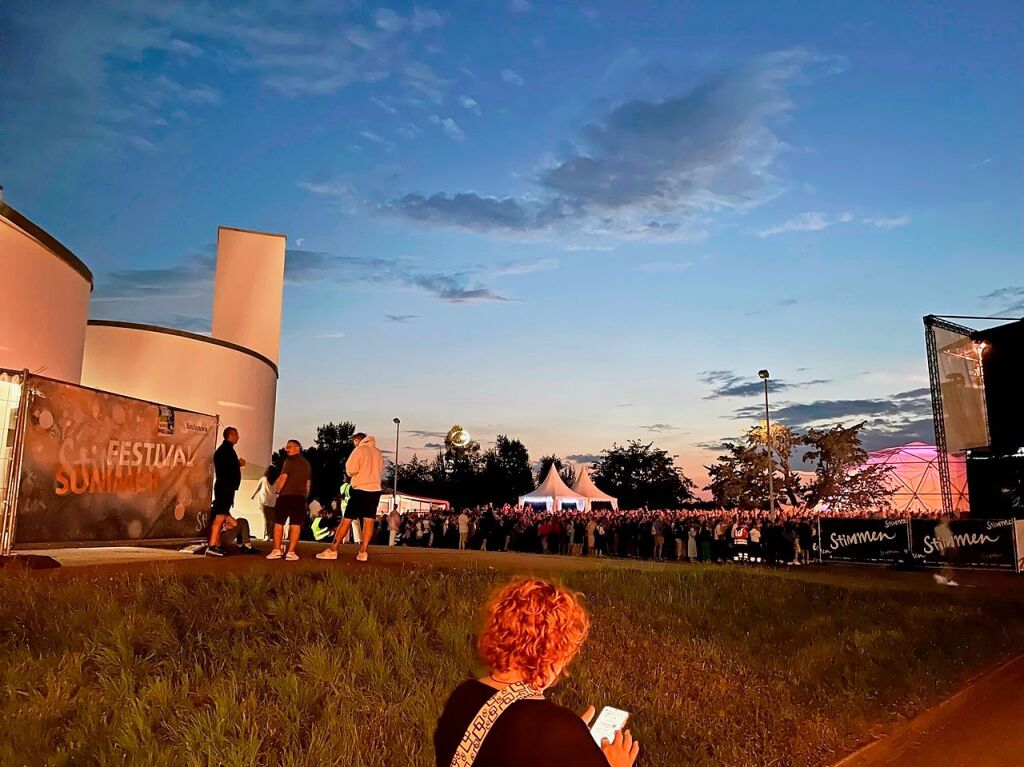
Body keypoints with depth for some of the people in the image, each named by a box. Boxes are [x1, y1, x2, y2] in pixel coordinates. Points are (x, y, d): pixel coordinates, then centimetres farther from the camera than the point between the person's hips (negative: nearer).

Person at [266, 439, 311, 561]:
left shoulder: (290, 460, -6)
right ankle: (291, 552, -4)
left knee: (279, 523, 4)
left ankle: (277, 550, 2)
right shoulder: (306, 463, 15)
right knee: (295, 524, 0)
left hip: (286, 495, -5)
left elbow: (283, 477, -14)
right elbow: (308, 483, 18)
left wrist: (277, 491, -2)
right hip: (300, 496, 5)